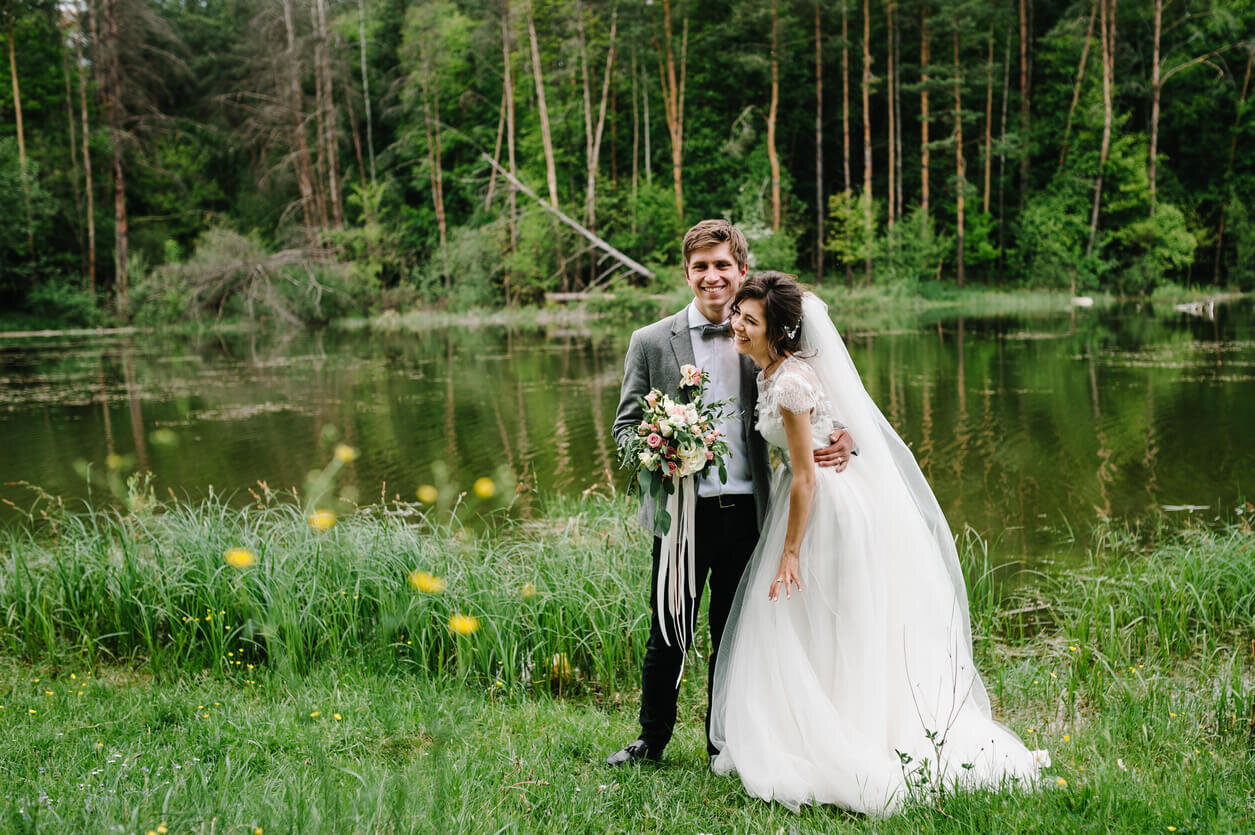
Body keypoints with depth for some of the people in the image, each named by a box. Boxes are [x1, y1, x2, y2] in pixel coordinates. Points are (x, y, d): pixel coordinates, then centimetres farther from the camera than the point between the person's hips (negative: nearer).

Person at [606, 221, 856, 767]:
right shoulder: (651, 342, 0)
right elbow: (625, 425, 2)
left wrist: (841, 438, -13)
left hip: (746, 511, 2)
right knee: (668, 635, 10)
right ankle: (652, 738, 30)